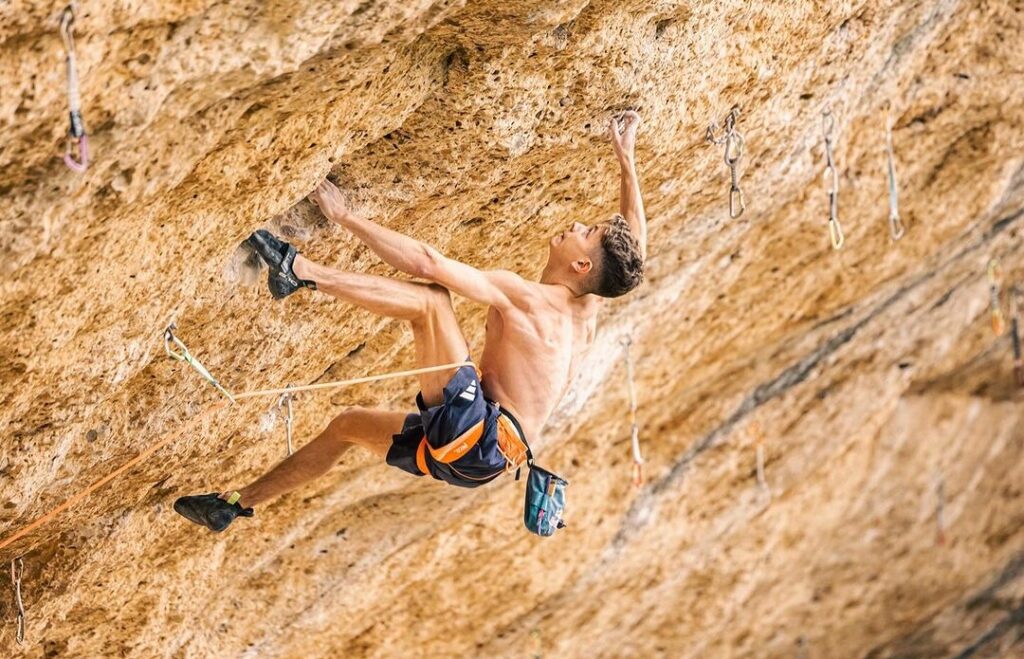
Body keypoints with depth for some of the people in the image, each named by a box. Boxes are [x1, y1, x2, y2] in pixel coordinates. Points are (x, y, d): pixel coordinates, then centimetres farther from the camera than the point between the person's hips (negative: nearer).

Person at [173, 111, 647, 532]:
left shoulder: (523, 297, -10)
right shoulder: (587, 311, 11)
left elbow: (427, 262, -16)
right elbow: (633, 248, 28)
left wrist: (345, 218, -9)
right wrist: (626, 158, 34)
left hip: (479, 434, -9)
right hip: (475, 453, 9)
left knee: (431, 298, -15)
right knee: (348, 425, 23)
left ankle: (303, 271, -16)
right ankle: (239, 503, 27)